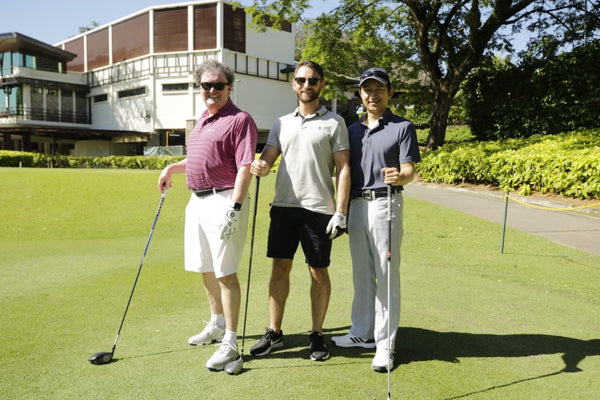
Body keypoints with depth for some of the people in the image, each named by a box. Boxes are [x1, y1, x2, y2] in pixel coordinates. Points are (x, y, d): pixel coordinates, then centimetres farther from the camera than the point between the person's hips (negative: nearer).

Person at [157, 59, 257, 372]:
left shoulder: (240, 120, -10)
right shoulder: (203, 119, 18)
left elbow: (245, 167, -19)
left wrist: (234, 208, -27)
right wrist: (172, 168, 25)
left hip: (224, 202, -9)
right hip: (197, 201, 9)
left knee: (226, 272, -7)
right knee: (205, 269, 17)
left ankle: (230, 343, 2)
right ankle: (217, 325, 35)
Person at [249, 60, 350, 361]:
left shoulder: (334, 123, 3)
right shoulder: (282, 123, 15)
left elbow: (343, 168, -2)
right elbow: (268, 158, 8)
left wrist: (341, 212, -9)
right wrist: (260, 167, -17)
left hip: (318, 208, -3)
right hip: (283, 205, 4)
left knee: (319, 272, 4)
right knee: (279, 268, 7)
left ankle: (317, 334, 19)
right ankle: (274, 333, 19)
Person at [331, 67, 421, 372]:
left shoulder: (403, 127, 1)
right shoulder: (353, 129, 16)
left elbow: (409, 170, -7)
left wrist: (399, 176, -31)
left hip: (384, 203, -5)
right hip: (356, 204, 6)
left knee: (386, 276, -2)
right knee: (361, 274, 13)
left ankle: (385, 343, 6)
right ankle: (362, 333, 26)